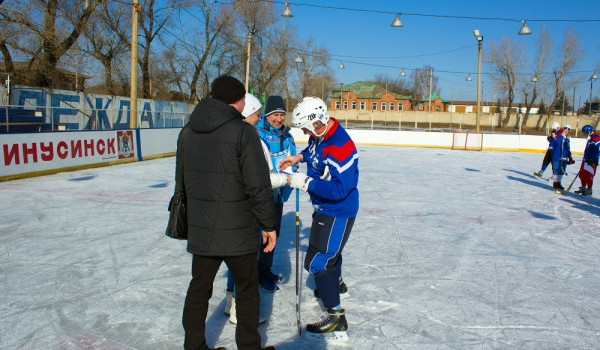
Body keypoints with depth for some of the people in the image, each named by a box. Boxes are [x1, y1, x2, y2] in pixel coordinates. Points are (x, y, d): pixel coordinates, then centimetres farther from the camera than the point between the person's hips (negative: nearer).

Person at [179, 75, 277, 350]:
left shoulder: (188, 131, 4)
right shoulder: (242, 131, -15)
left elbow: (183, 178, 13)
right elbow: (258, 186, -16)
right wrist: (269, 225, -5)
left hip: (199, 229, 6)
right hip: (237, 231, -5)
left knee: (199, 287, 18)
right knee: (247, 289, 13)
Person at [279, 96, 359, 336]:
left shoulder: (340, 147, -32)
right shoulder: (319, 135, -4)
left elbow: (339, 189, -34)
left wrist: (305, 182, -29)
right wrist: (300, 157, 3)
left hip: (338, 212, -10)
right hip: (324, 207, 10)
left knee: (318, 262, -8)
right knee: (328, 250, 30)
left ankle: (336, 316, 4)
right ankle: (335, 283, 57)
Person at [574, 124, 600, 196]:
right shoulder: (590, 138, 18)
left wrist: (592, 159, -25)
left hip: (591, 161, -10)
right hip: (586, 160, 10)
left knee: (588, 175, -6)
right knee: (582, 174, 13)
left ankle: (589, 190, 3)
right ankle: (583, 188, 25)